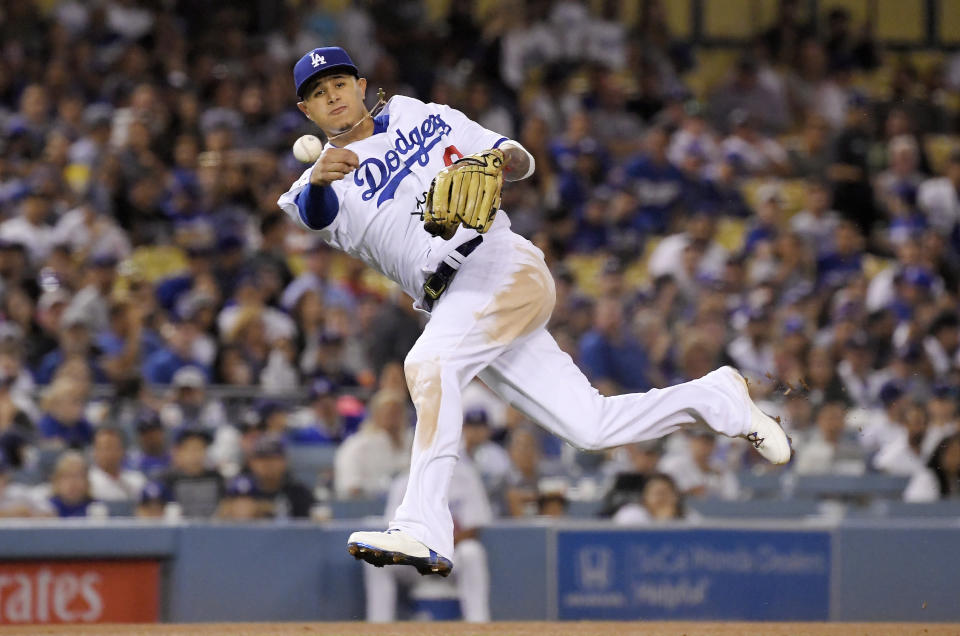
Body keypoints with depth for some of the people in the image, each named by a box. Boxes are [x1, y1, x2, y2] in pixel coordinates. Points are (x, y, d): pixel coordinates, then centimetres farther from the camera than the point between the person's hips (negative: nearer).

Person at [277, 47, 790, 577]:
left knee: (428, 362, -30)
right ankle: (715, 398, 22)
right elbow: (314, 212, -13)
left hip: (500, 262, -4)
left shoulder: (422, 117, 13)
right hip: (452, 305, 4)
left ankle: (423, 530, -39)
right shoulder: (322, 184, 13)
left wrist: (502, 158, -10)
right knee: (590, 426, 0)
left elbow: (523, 161, 15)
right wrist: (317, 181, -37)